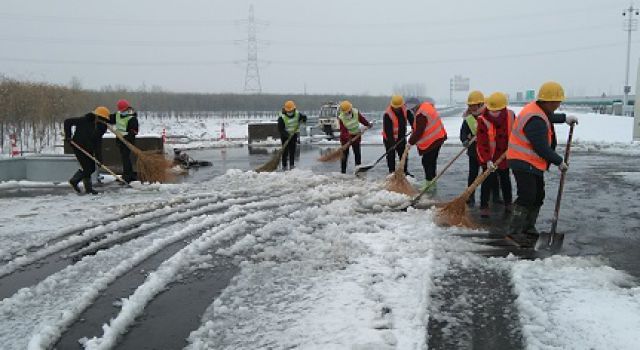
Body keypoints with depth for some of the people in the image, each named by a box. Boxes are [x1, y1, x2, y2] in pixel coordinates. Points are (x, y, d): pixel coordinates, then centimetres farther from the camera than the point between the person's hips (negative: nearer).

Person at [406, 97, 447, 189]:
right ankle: (432, 183, 26)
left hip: (431, 141, -10)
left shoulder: (421, 115, -24)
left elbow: (418, 132, -22)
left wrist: (410, 142, -12)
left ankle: (429, 184, 0)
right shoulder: (426, 105, 8)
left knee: (427, 161, -4)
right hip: (438, 137, 10)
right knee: (432, 160, 17)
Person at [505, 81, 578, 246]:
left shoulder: (537, 109, 8)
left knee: (538, 196, 16)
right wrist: (559, 162, -13)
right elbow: (542, 148, -25)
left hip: (533, 164, 11)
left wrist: (564, 118, 30)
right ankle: (514, 232, -7)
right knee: (527, 197, -13)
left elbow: (548, 118, 37)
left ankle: (529, 229, 25)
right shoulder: (535, 120, -25)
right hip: (524, 163, -11)